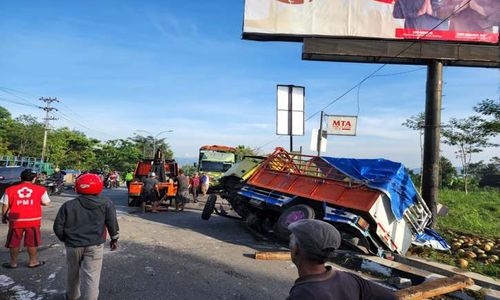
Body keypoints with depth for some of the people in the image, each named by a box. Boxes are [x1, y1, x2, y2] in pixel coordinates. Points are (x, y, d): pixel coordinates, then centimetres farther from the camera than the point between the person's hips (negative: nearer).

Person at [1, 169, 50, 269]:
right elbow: (46, 203, 0)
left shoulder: (10, 190, -1)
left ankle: (13, 263, 26)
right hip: (33, 220, -1)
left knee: (14, 242, 16)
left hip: (16, 220, 1)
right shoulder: (40, 189, -4)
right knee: (32, 242, 13)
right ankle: (33, 261, 22)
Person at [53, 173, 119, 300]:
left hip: (73, 245, 3)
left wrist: (65, 239, 19)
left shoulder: (68, 206, 0)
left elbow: (58, 227, 2)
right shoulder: (106, 203, -4)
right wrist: (114, 239, 9)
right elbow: (112, 223, -5)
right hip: (95, 245, -3)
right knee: (91, 277, -1)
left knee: (73, 273, 24)